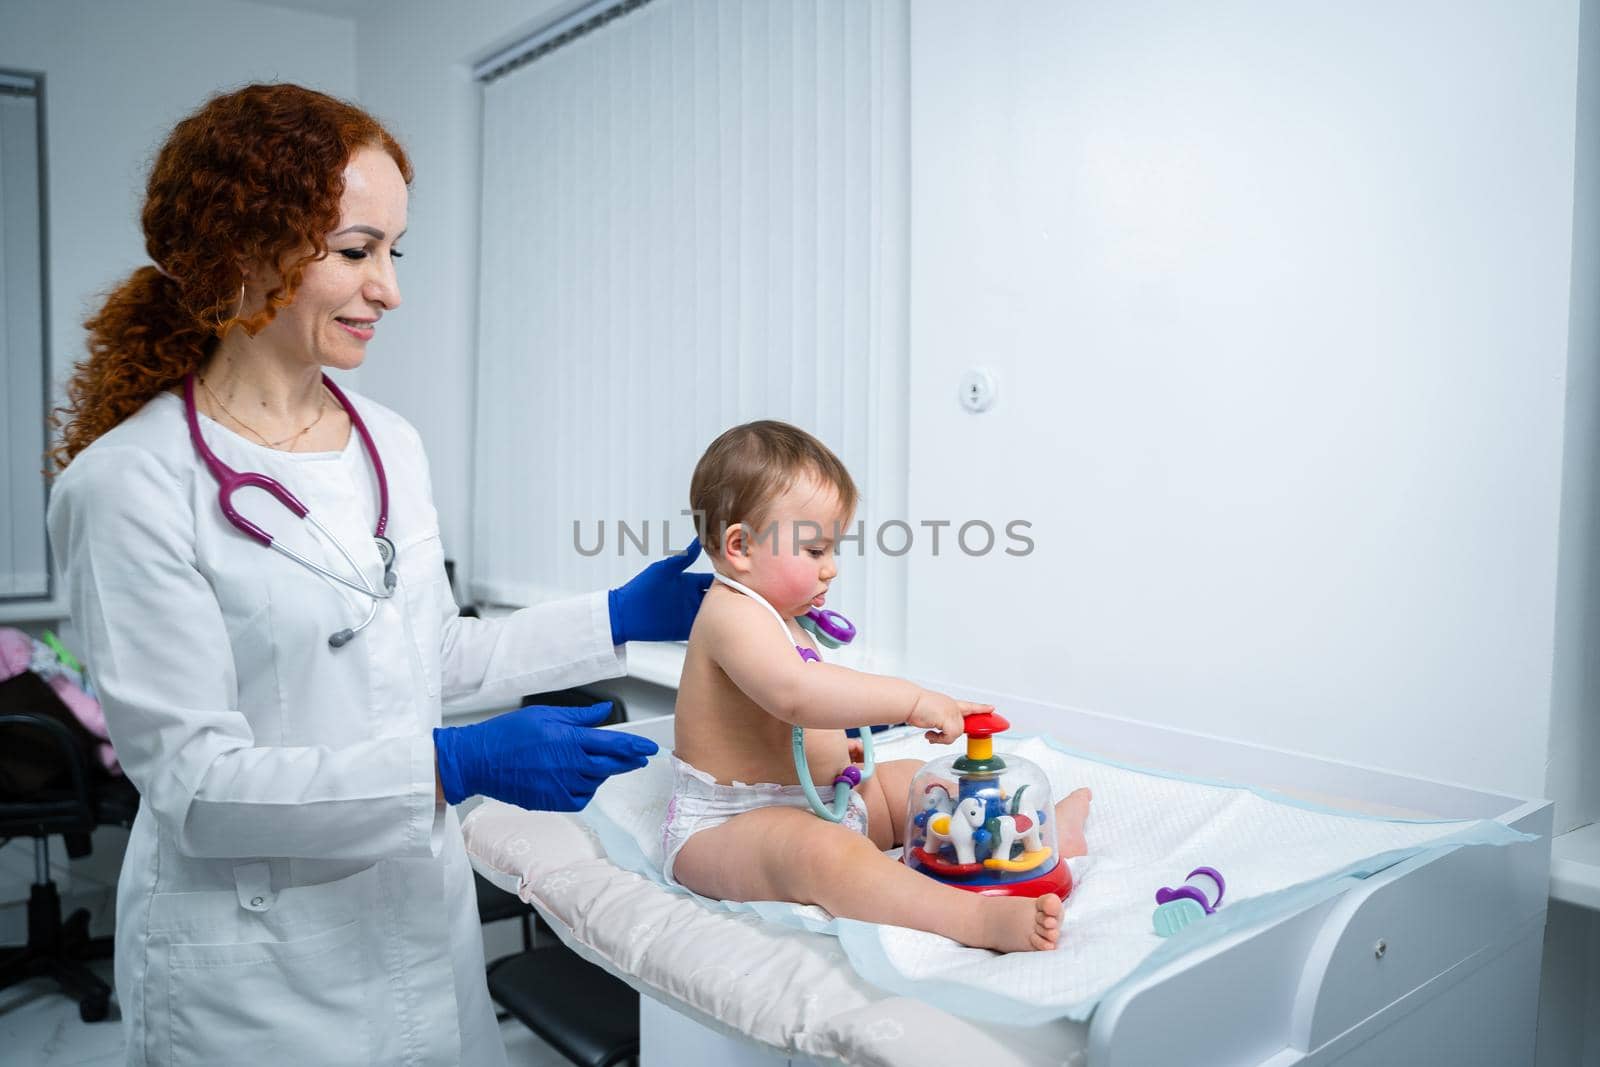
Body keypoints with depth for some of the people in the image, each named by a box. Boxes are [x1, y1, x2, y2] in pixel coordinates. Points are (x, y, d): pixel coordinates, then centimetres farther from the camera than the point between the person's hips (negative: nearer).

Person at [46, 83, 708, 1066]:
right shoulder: (133, 485, -17)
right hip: (259, 968, -5)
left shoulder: (390, 444, 3)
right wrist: (454, 766, -28)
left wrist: (619, 619, 5)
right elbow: (193, 779, -18)